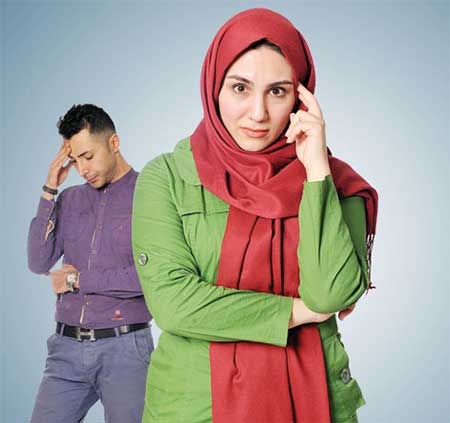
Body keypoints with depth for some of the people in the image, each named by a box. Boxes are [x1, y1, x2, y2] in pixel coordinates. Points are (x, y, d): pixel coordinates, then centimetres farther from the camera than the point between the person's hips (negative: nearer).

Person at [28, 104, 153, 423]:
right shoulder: (70, 199, 11)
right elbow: (39, 263, 2)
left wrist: (78, 280, -7)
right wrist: (49, 191, -3)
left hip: (124, 348, -4)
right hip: (67, 347, 4)